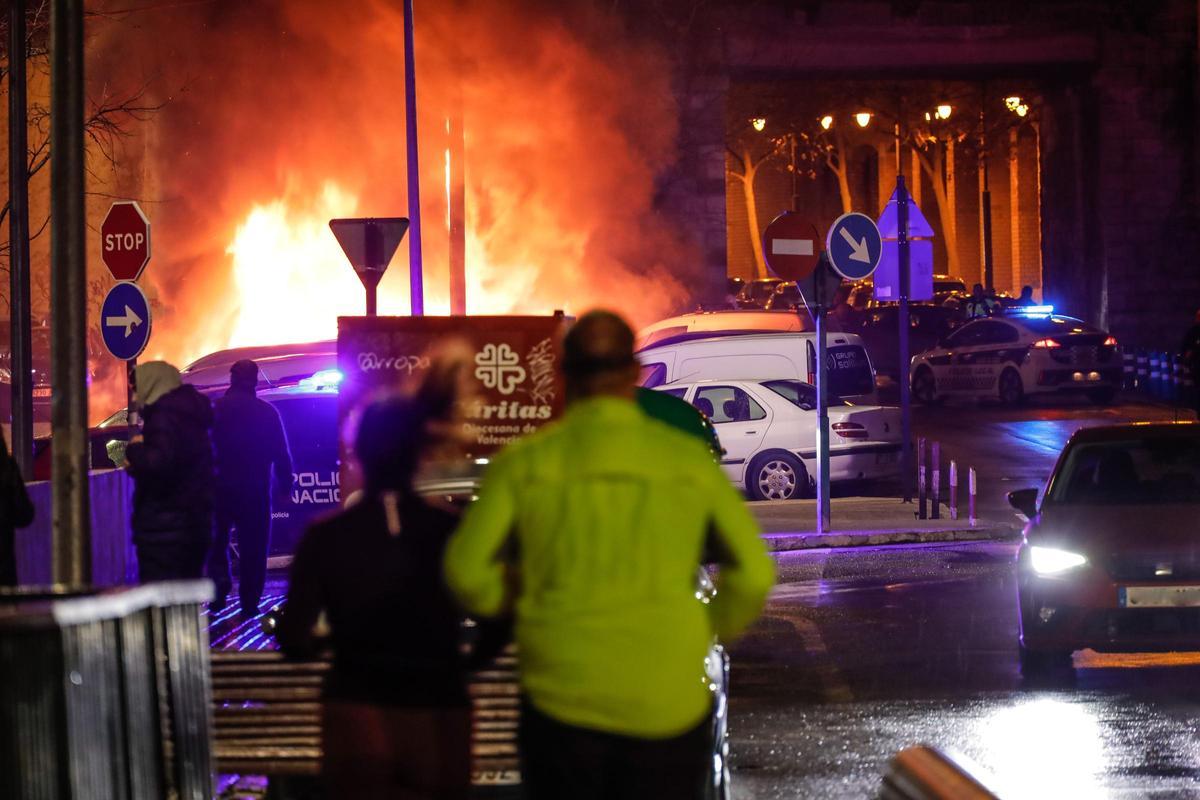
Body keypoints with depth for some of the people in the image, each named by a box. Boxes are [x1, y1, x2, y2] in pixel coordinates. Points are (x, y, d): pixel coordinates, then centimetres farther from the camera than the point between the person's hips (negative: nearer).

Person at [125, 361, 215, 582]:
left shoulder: (165, 415, -14)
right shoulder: (189, 413, 17)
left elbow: (159, 463, -27)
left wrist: (135, 450, -7)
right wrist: (139, 463, 13)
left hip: (164, 530, -10)